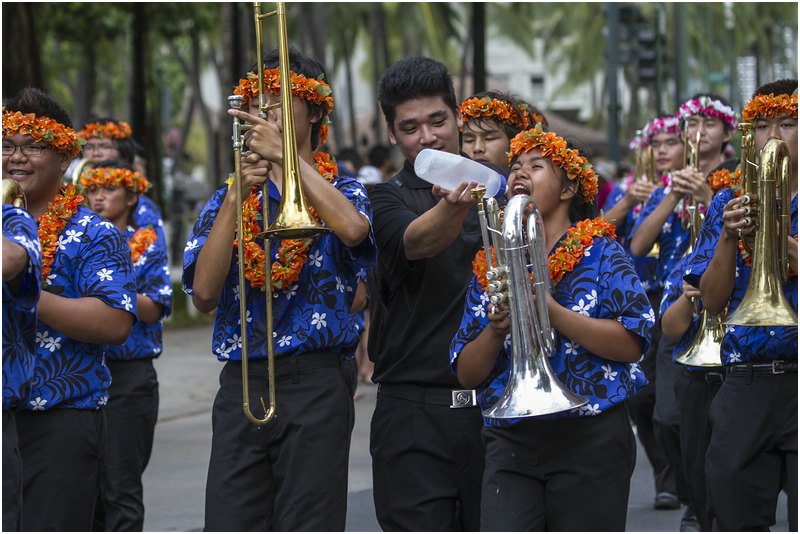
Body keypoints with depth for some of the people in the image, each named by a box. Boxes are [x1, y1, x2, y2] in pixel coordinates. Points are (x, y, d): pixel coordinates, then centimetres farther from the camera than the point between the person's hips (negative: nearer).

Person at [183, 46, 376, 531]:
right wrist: (236, 197, -10)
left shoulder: (341, 192, 7)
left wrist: (286, 155, -17)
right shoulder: (228, 199, 14)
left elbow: (353, 229, -20)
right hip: (241, 384, 3)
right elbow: (204, 294, -2)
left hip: (315, 382, -3)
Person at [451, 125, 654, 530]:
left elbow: (632, 345, -10)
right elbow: (467, 375, 10)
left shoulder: (599, 253, 3)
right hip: (511, 442, 3)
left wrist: (554, 314, -17)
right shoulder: (490, 266, 12)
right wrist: (496, 330, -10)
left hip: (591, 440, -2)